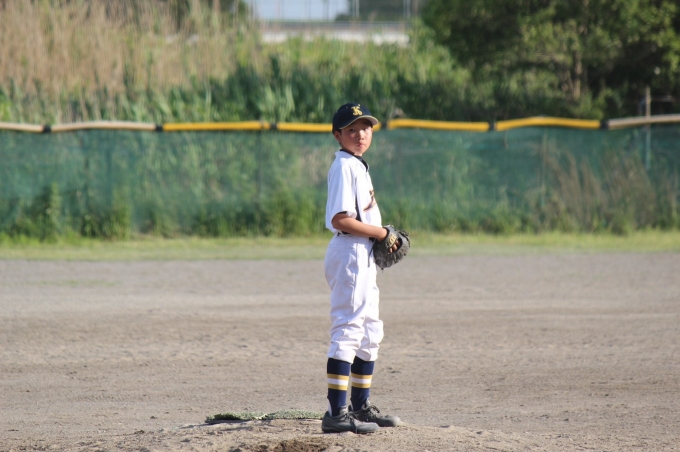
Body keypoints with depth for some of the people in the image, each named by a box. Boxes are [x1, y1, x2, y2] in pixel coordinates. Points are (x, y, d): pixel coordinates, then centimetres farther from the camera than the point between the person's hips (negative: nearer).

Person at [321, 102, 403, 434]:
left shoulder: (358, 166, 17)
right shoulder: (344, 166, -13)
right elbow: (340, 219, -22)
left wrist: (382, 237, 8)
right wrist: (380, 233, -15)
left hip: (363, 256, 11)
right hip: (349, 254, -11)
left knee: (370, 333, 17)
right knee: (348, 332, -14)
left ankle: (361, 406, 25)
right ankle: (336, 413, -17)